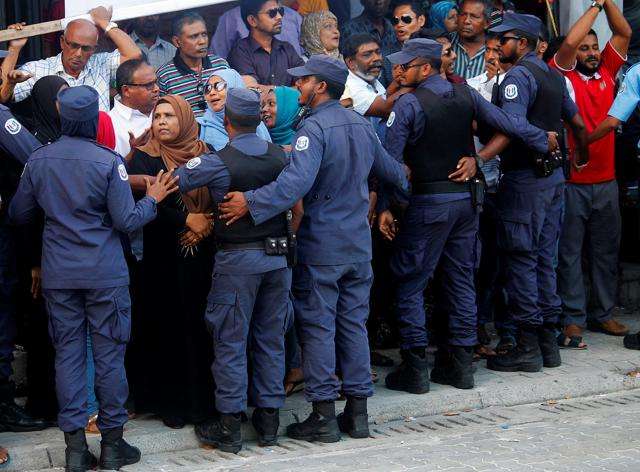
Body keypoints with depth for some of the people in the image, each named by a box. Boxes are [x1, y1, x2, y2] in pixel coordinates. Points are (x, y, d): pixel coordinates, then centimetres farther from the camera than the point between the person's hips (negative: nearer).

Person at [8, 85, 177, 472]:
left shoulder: (38, 160, 0)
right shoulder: (109, 162, -11)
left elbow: (18, 214, 10)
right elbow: (127, 220, -9)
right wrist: (153, 198, 8)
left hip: (58, 275, 3)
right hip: (105, 274, -3)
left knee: (68, 354, 7)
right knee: (110, 355, 5)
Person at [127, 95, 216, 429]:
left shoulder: (206, 154, 8)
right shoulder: (144, 158, 1)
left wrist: (208, 224, -10)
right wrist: (187, 220, -14)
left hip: (204, 255, 2)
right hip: (164, 259, -2)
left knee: (202, 327, 3)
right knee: (168, 329, 0)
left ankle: (203, 398, 12)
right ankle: (172, 402, 9)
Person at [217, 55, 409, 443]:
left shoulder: (315, 128, -15)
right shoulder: (362, 124, 8)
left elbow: (297, 180, -31)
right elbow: (387, 168, 24)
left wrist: (251, 203, -31)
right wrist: (404, 179, 46)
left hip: (321, 246, -7)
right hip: (359, 244, 7)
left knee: (318, 327, 1)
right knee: (354, 325, 11)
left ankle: (324, 416, 2)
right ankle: (358, 412, 15)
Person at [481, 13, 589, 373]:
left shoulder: (519, 75, -12)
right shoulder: (554, 75, 14)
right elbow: (578, 124, 23)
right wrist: (582, 156, 41)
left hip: (525, 179, -9)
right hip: (554, 175, 9)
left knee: (521, 260, -4)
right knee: (544, 259, 13)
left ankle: (527, 347, -3)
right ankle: (548, 341, 17)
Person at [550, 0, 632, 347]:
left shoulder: (606, 73, 10)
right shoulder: (564, 75, -3)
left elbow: (623, 33, 8)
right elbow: (569, 41, -19)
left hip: (606, 181, 5)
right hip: (571, 182, -5)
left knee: (606, 250, 12)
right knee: (569, 252, 0)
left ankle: (602, 313, 23)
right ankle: (573, 320, 4)